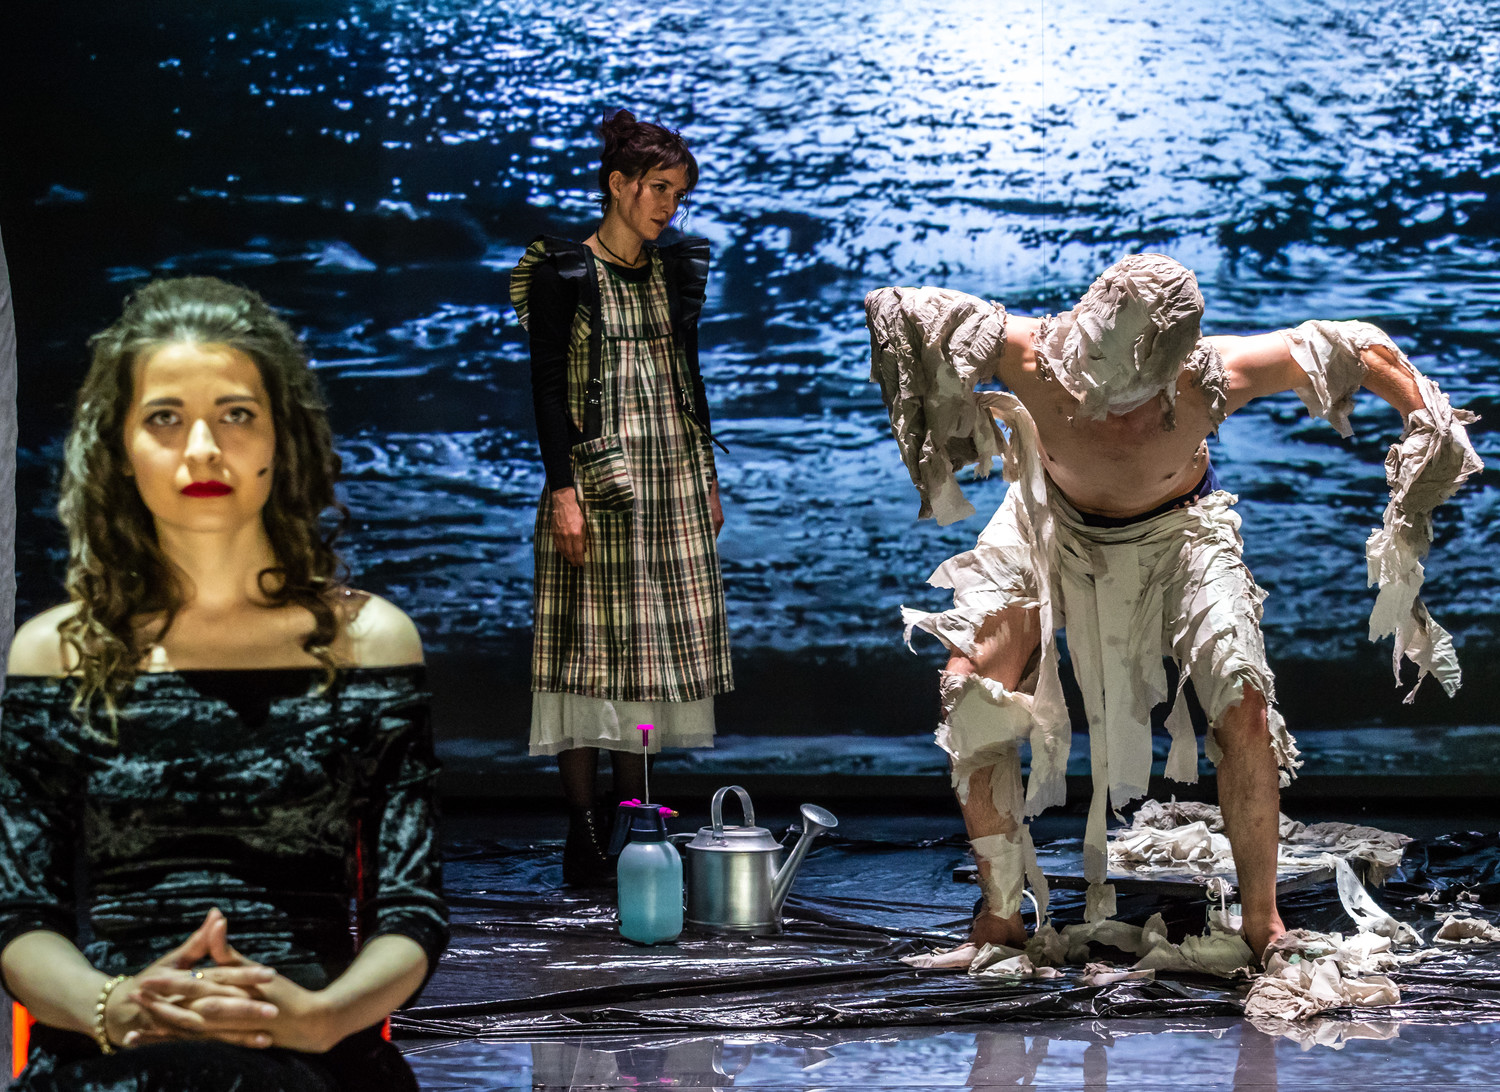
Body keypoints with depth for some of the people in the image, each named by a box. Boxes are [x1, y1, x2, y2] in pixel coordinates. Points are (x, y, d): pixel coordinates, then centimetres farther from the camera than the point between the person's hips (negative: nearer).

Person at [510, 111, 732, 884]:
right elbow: (547, 387, -8)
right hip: (596, 476, -6)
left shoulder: (675, 272, 13)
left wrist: (708, 478, 15)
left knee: (657, 644, 5)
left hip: (673, 478, 6)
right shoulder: (564, 274, -4)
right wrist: (563, 490, -15)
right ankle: (584, 831, -3)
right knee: (591, 644, -6)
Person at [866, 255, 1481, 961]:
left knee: (1245, 712, -17)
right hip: (1053, 529, 1)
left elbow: (1357, 347, -24)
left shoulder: (1207, 381, -37)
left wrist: (1428, 421, -20)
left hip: (1174, 533, -1)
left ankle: (1262, 925, 5)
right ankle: (1000, 918, 2)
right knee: (970, 692, -16)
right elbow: (893, 309, -26)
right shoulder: (1032, 356, -37)